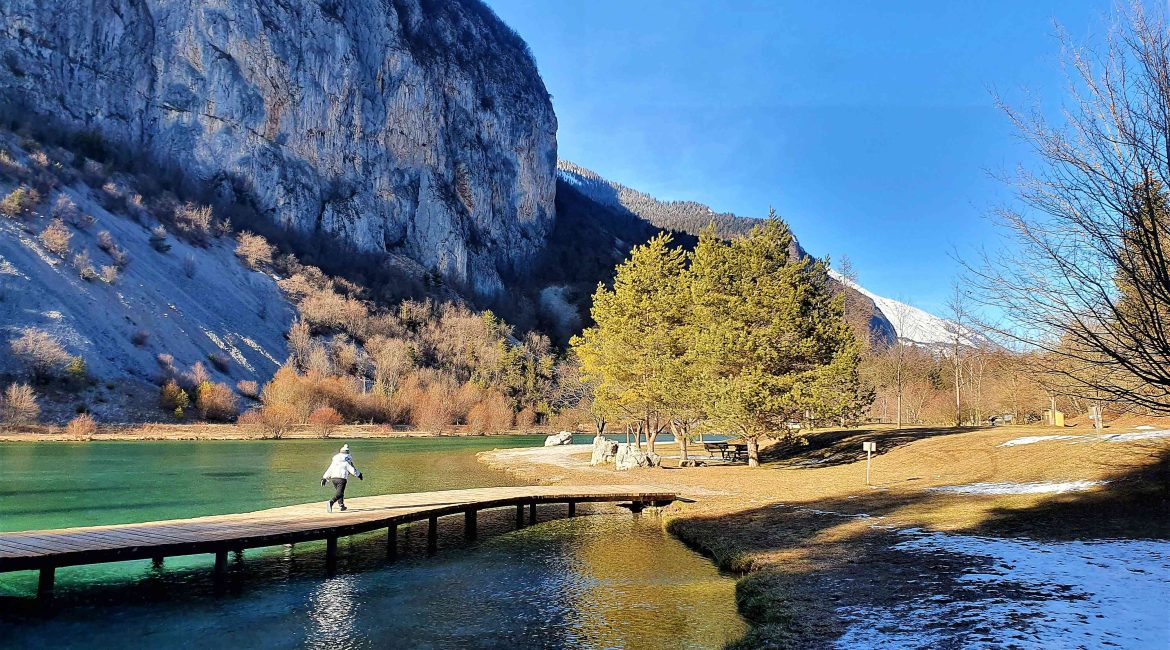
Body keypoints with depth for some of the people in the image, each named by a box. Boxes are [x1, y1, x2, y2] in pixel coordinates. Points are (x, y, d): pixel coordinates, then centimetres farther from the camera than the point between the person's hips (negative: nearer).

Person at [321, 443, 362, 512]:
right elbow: (352, 469, -3)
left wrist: (324, 478, 16)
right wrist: (359, 475, 9)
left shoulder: (335, 459, 15)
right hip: (341, 478, -6)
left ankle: (341, 505, 22)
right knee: (339, 493, -10)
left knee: (339, 491, 22)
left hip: (333, 478, 6)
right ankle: (331, 502, -33)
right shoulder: (347, 459, -1)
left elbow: (330, 469, 14)